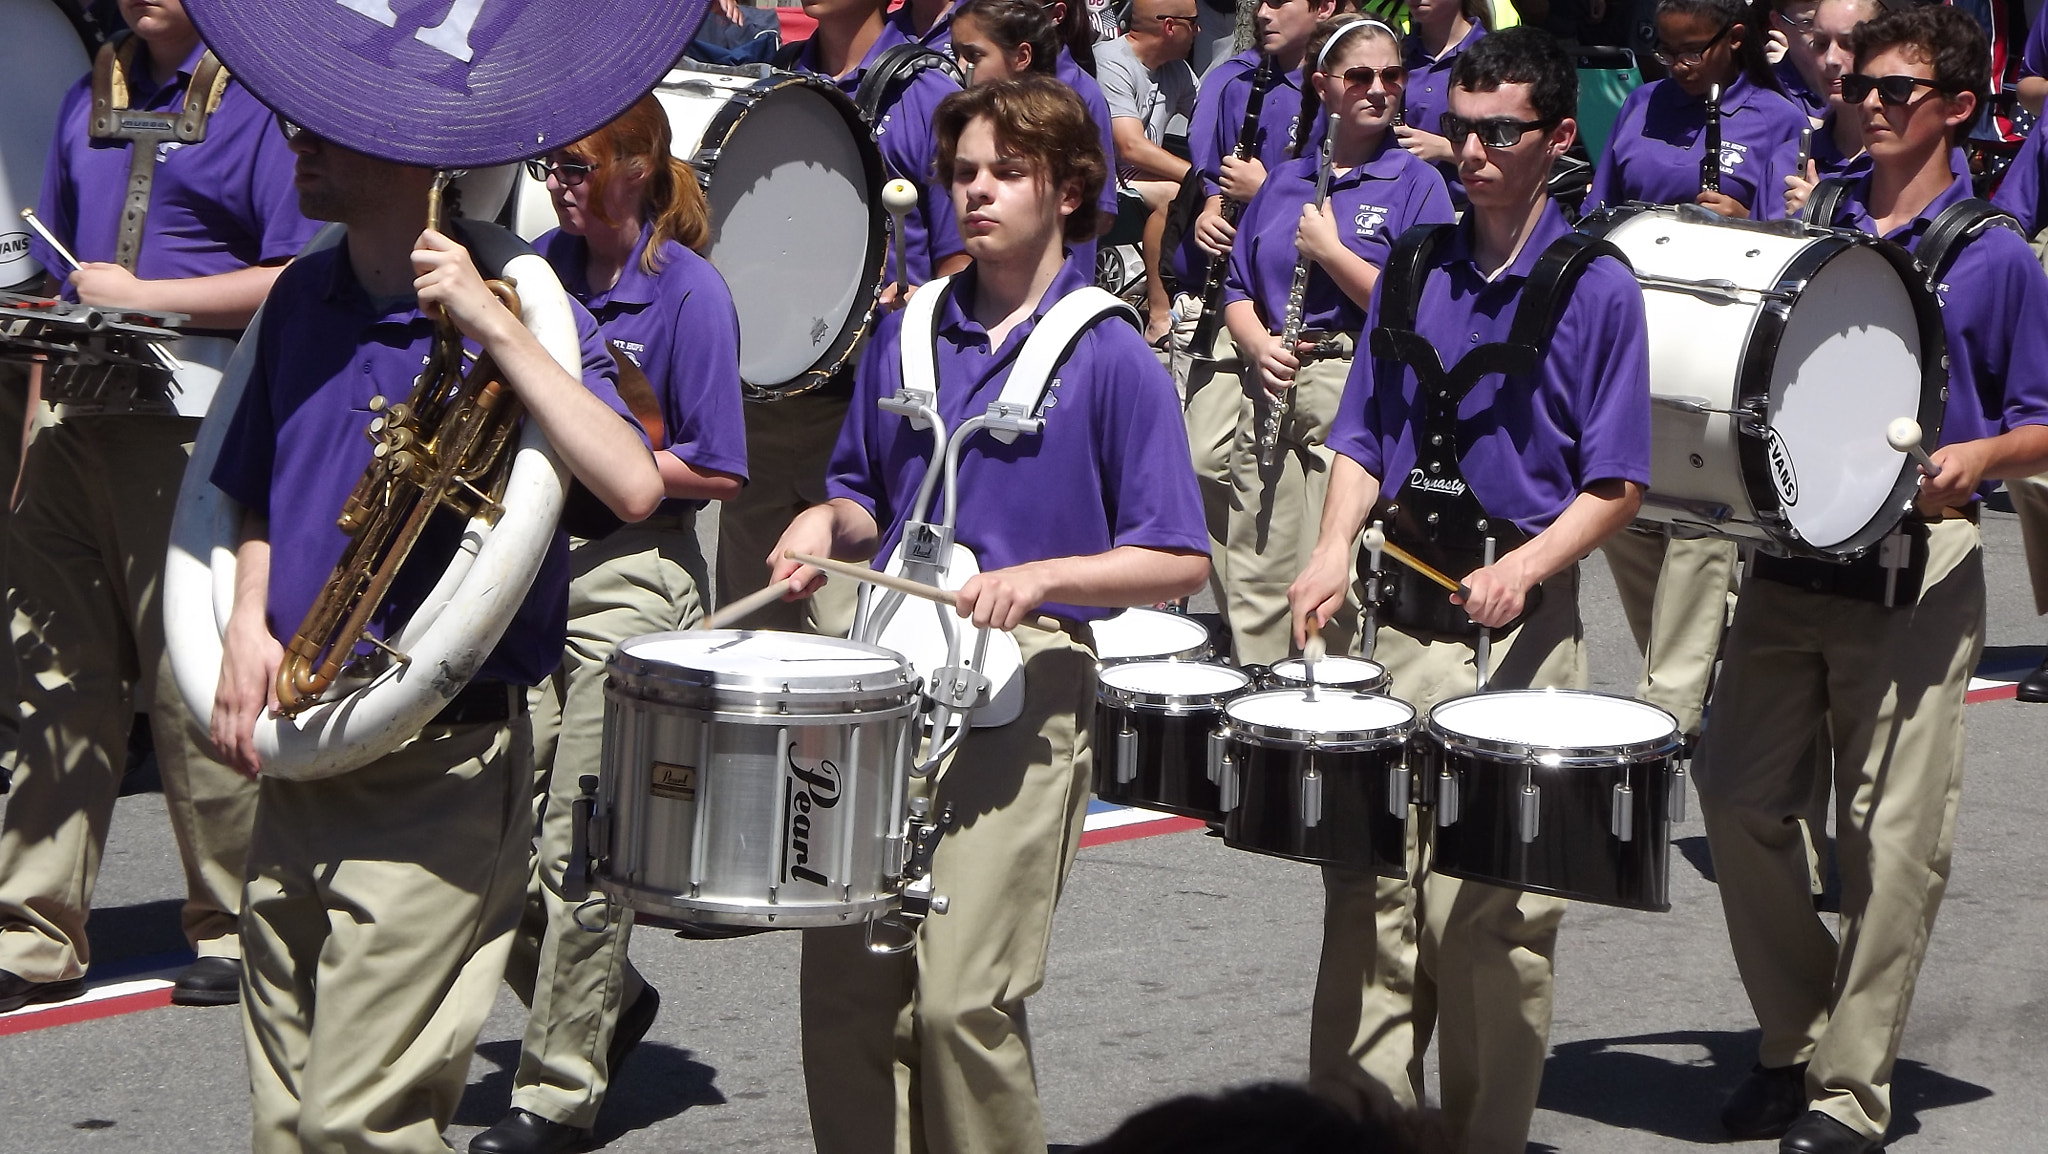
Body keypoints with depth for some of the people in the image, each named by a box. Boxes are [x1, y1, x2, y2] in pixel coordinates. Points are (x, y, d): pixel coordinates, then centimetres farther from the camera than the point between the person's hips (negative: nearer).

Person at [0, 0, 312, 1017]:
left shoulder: (260, 101, -3)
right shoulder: (94, 95, 19)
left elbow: (300, 282, -11)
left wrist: (144, 294, -12)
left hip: (194, 426, -7)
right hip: (82, 414, 7)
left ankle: (236, 931, 9)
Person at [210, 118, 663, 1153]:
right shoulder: (302, 299, 9)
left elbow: (632, 488, -25)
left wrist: (491, 324, -27)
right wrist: (247, 623, 2)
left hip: (442, 766, -6)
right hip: (296, 761, 6)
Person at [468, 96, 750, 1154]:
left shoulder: (689, 292, -10)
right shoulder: (545, 263, 8)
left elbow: (716, 472, -12)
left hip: (634, 578, -6)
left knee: (581, 845, -3)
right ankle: (605, 1003, 29)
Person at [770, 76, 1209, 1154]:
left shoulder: (1111, 357, -3)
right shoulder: (905, 336, 11)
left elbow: (1177, 563, -5)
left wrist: (1042, 574, -19)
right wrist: (830, 524, 0)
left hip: (1023, 691, -5)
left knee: (962, 1000, -11)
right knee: (844, 983, 3)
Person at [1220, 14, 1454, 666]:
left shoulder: (1416, 183, 1)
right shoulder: (1285, 181, 16)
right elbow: (1239, 290, 18)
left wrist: (1329, 250, -10)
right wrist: (1258, 346, -3)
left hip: (1360, 393, -5)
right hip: (1270, 393, 5)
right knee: (1254, 586, 5)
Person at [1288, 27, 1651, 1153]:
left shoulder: (1598, 290, -4)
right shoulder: (1413, 269, 8)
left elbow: (1614, 487, -5)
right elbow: (1363, 437, 13)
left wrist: (1523, 567, -20)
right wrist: (1335, 548, -5)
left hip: (1519, 635, -4)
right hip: (1397, 617, 4)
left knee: (1492, 912, -1)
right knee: (1369, 886, 4)